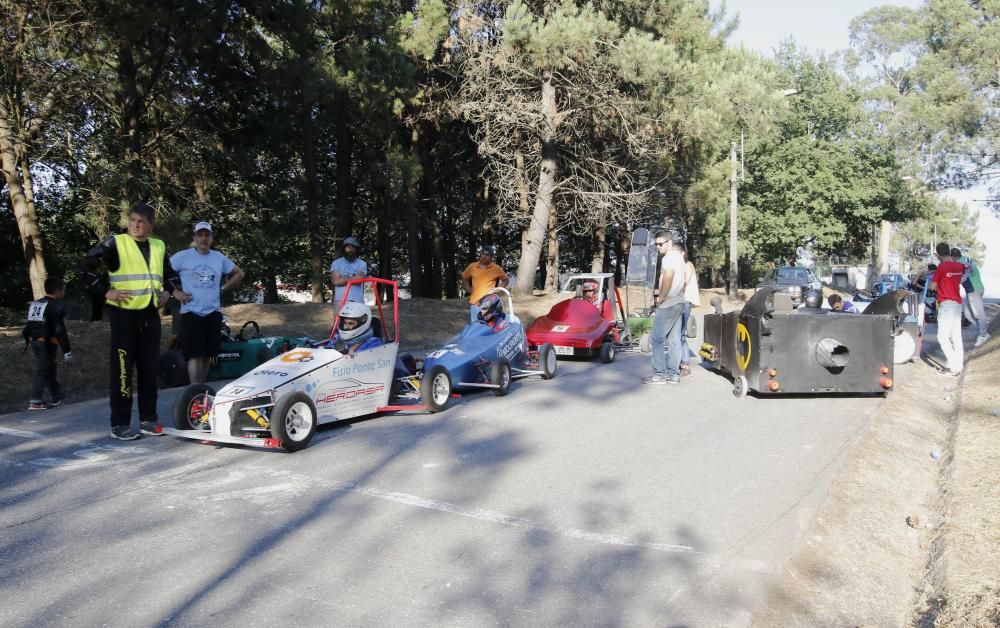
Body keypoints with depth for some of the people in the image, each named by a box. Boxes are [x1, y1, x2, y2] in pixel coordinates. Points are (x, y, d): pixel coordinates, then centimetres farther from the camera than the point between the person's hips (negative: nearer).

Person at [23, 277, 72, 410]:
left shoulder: (34, 304, 16)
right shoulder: (57, 306, -11)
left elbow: (29, 326, 18)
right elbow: (60, 330, -15)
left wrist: (29, 340, 24)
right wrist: (66, 350, -13)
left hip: (34, 341, 8)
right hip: (47, 343, -8)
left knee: (50, 369, 18)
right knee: (43, 371, -4)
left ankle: (57, 397, 26)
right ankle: (35, 402, -5)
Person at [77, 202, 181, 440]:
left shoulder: (159, 247, 11)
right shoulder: (115, 243, -5)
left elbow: (170, 273, 28)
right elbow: (84, 267, -5)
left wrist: (168, 290, 11)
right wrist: (106, 291, -11)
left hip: (151, 314, 5)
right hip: (124, 314, -5)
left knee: (149, 368, 8)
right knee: (123, 369, -3)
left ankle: (148, 419, 17)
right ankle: (119, 424, 3)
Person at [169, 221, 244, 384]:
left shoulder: (219, 258, 8)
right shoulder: (182, 257, -4)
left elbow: (239, 273, 20)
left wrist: (223, 288, 9)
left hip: (213, 313, 4)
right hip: (191, 313, -4)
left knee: (207, 355, 11)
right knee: (195, 355, -11)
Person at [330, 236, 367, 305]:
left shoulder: (362, 264, 8)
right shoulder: (336, 263, 8)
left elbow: (359, 279, -8)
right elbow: (335, 281, -5)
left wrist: (343, 279, -5)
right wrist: (353, 278, -7)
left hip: (358, 301, 1)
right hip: (341, 300, -1)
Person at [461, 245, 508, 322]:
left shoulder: (496, 268, -1)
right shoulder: (472, 266, 5)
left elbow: (505, 280, 13)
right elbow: (464, 278, 22)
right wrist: (468, 289, 10)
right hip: (475, 303, 2)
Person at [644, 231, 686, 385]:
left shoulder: (669, 258, -15)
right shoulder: (679, 257, 17)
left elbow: (668, 277, -30)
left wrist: (661, 297, -19)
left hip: (668, 304, -10)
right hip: (678, 302, 10)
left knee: (656, 339, -6)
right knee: (674, 339, 8)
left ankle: (660, 374, -7)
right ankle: (673, 374, 9)